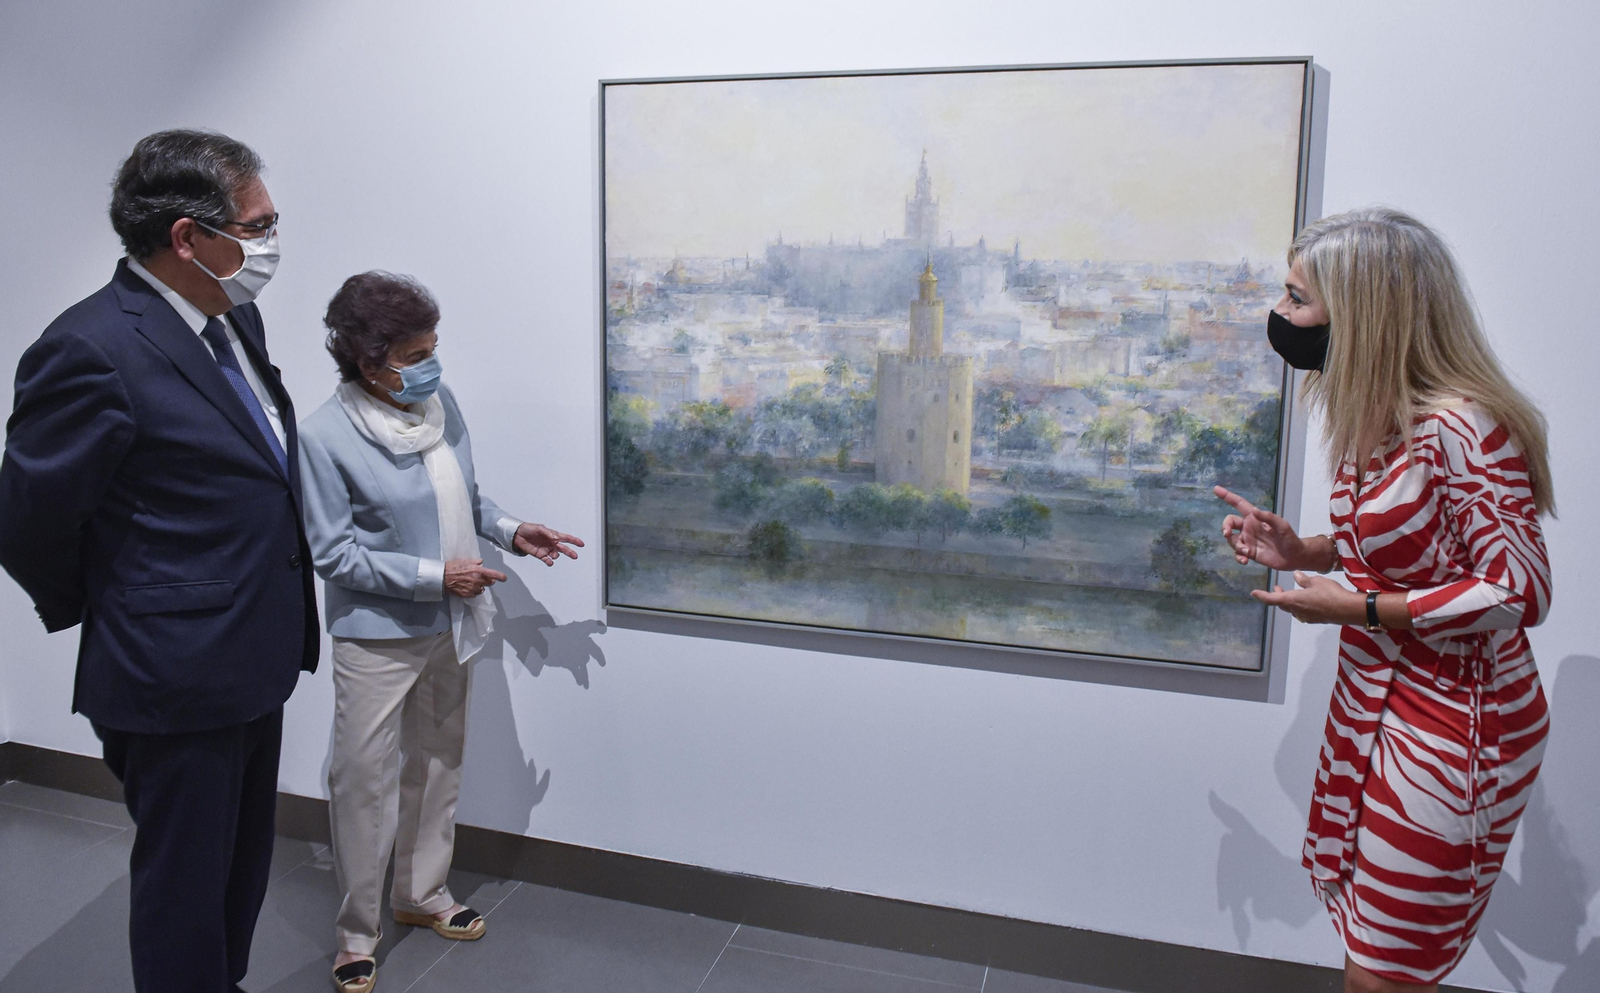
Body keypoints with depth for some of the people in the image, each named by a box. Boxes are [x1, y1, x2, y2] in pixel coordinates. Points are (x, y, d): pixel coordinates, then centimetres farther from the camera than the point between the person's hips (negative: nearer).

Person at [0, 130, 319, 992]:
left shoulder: (236, 319, 6)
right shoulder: (92, 350, -22)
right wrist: (97, 611, 1)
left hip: (254, 663, 8)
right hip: (178, 681, -8)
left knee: (243, 867, 24)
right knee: (185, 887, 11)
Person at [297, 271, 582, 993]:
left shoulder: (439, 401, -2)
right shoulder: (325, 437, -19)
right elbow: (334, 553, -17)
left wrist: (508, 530, -2)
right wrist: (433, 576, -21)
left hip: (449, 627, 6)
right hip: (376, 637, -6)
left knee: (437, 763, 19)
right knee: (363, 779, 4)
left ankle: (422, 894, 39)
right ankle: (358, 929, 25)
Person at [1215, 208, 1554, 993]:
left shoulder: (1459, 428, -24)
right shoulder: (1374, 420, 4)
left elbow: (1519, 593, -24)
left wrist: (1353, 607, -20)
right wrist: (1299, 551, 0)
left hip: (1449, 730, -8)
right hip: (1373, 703, 9)